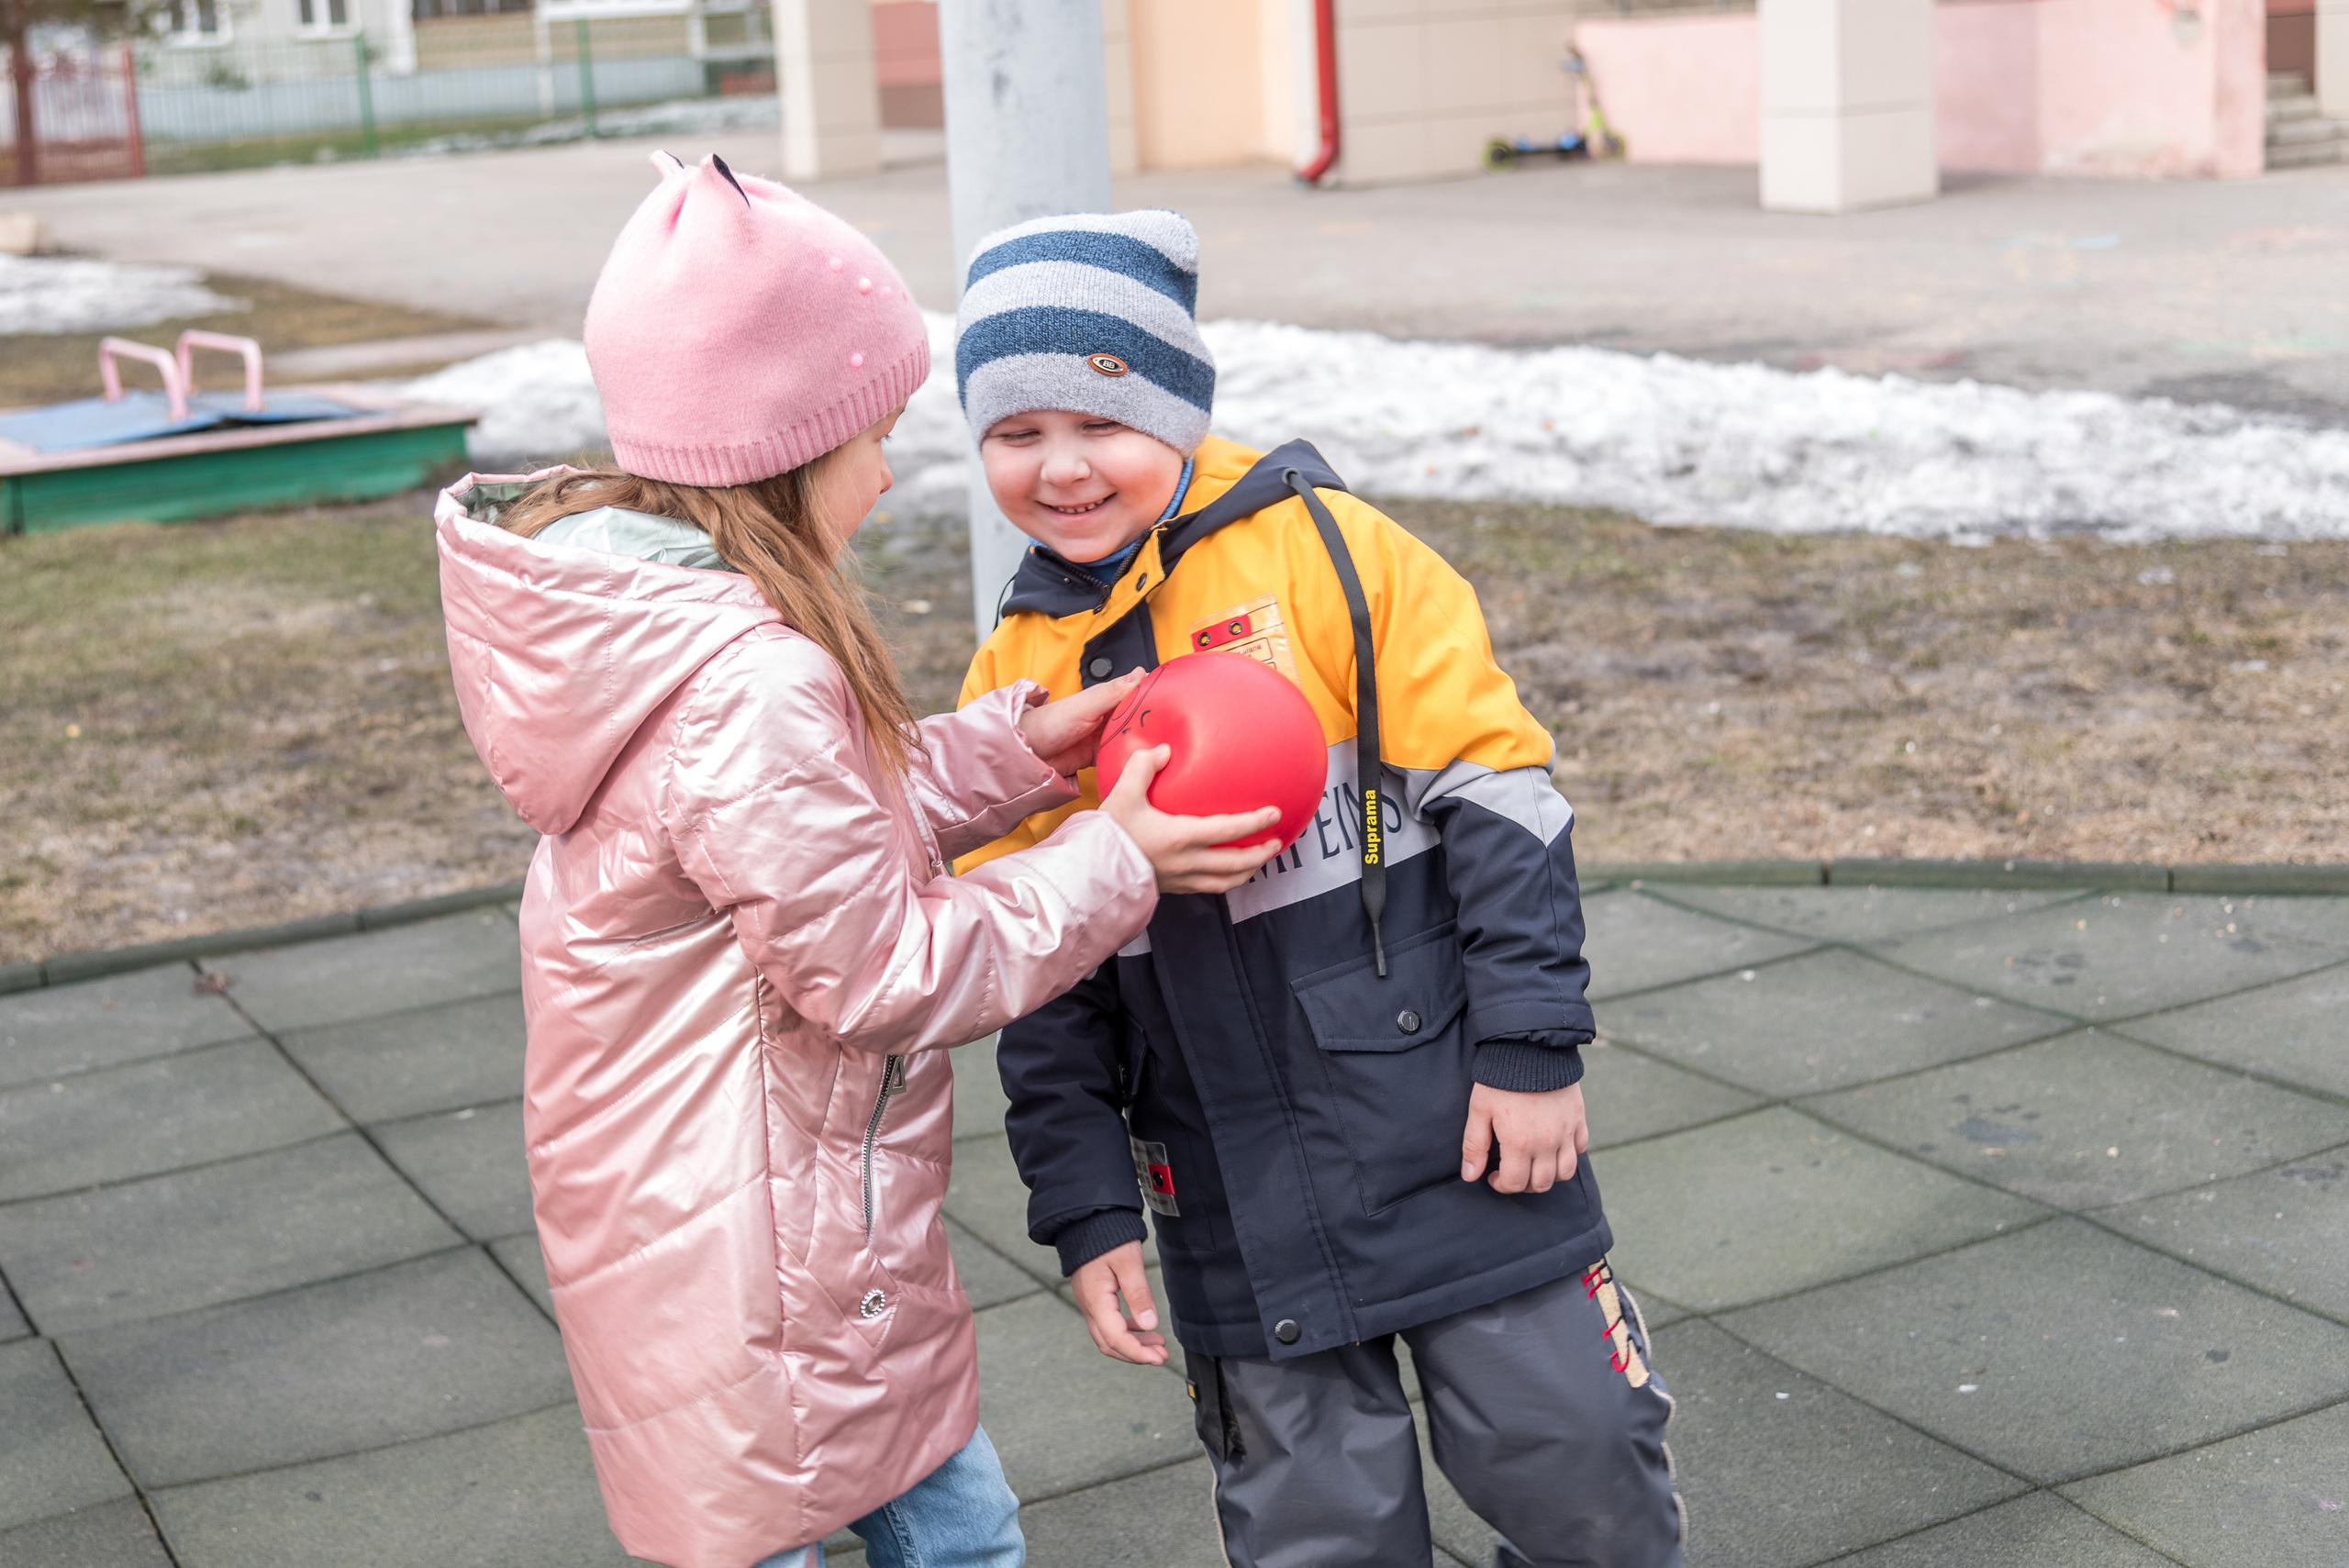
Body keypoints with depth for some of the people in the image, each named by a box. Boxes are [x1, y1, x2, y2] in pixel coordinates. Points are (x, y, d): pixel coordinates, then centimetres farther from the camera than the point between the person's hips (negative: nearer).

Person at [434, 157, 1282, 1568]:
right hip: (754, 1262, -10)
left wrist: (1012, 748, 1)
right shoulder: (749, 692, -29)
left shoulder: (650, 604, 2)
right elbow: (888, 971, -22)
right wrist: (1115, 865, -12)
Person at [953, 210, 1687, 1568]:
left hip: (1451, 1127, -3)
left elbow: (1495, 798, -6)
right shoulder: (1015, 679, 5)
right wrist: (1086, 1208, 6)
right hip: (1237, 1204, 3)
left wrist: (1532, 1044, -9)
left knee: (1573, 1457, 5)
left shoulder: (1328, 553, -6)